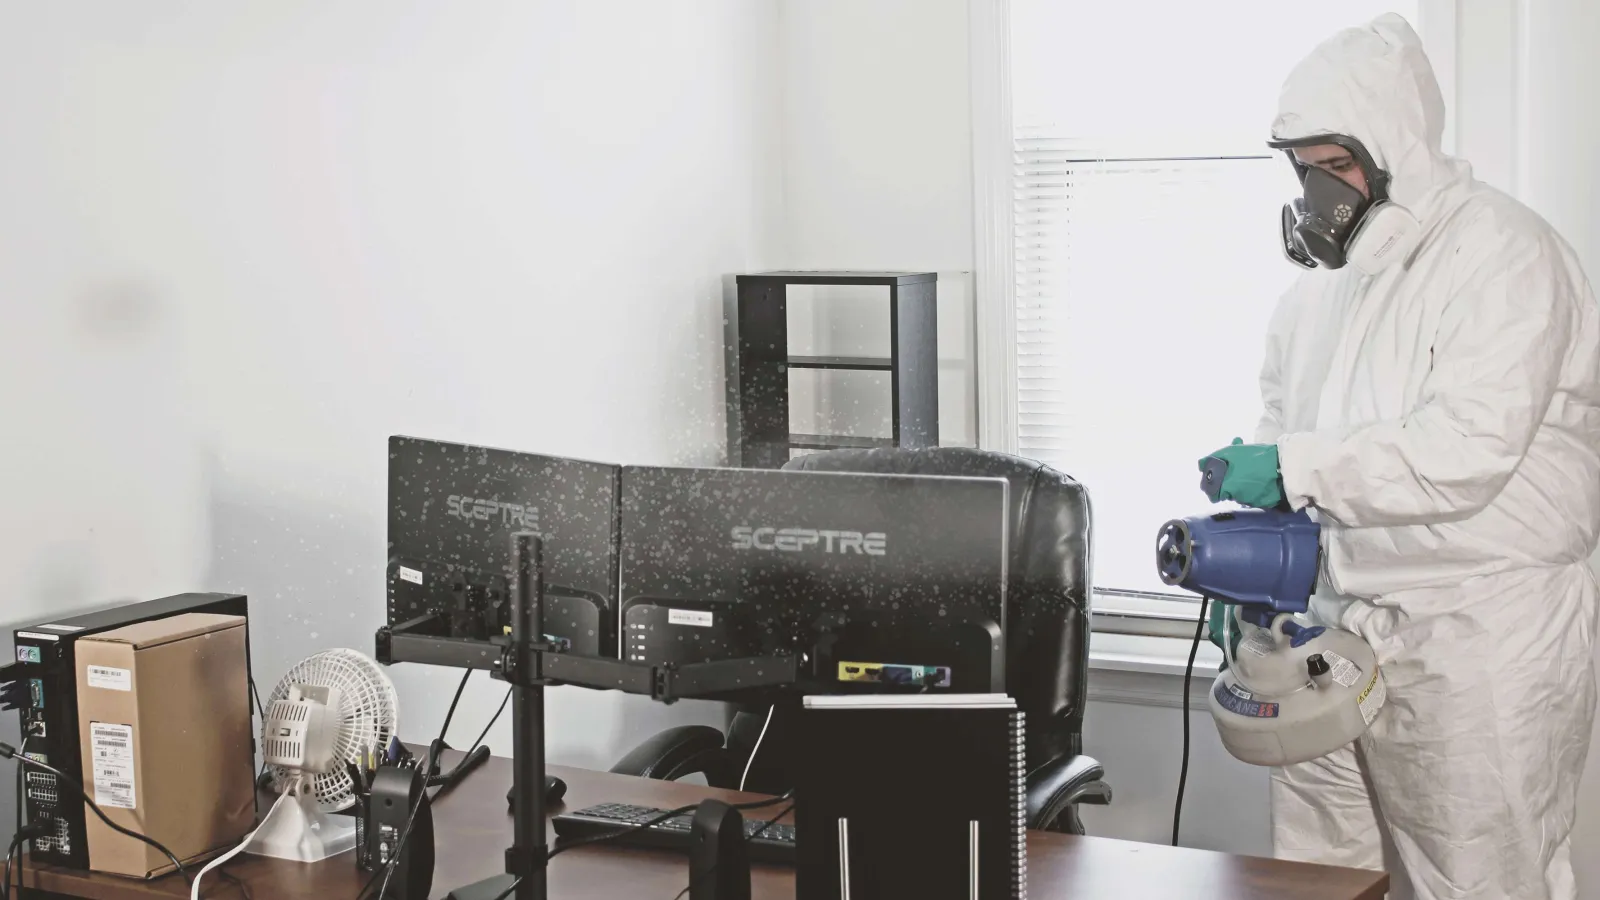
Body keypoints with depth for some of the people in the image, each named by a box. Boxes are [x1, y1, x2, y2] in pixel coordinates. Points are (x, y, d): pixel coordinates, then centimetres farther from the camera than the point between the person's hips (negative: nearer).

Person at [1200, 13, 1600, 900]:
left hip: (1477, 636, -7)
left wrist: (1293, 468, -22)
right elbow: (1283, 431, 20)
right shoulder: (1326, 270, 13)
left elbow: (1467, 450, -22)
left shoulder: (1502, 252, -11)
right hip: (1336, 627, 7)